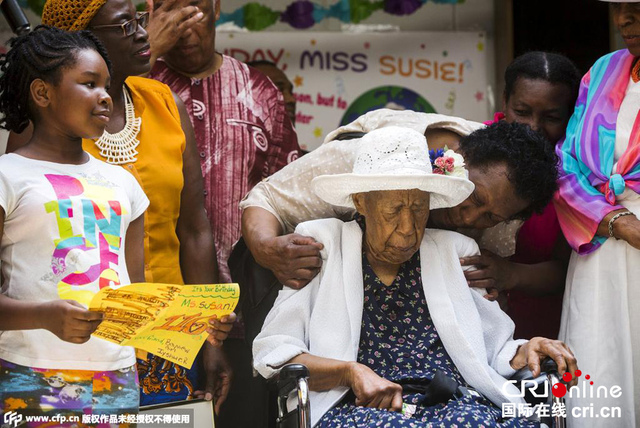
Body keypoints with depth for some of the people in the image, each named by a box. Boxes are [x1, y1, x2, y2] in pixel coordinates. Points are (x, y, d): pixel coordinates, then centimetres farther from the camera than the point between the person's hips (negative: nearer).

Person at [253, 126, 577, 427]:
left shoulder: (453, 254, 20)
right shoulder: (322, 250, 12)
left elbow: (495, 351, 22)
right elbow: (272, 351, 3)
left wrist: (525, 352, -2)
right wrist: (350, 372, -12)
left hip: (453, 402, 3)